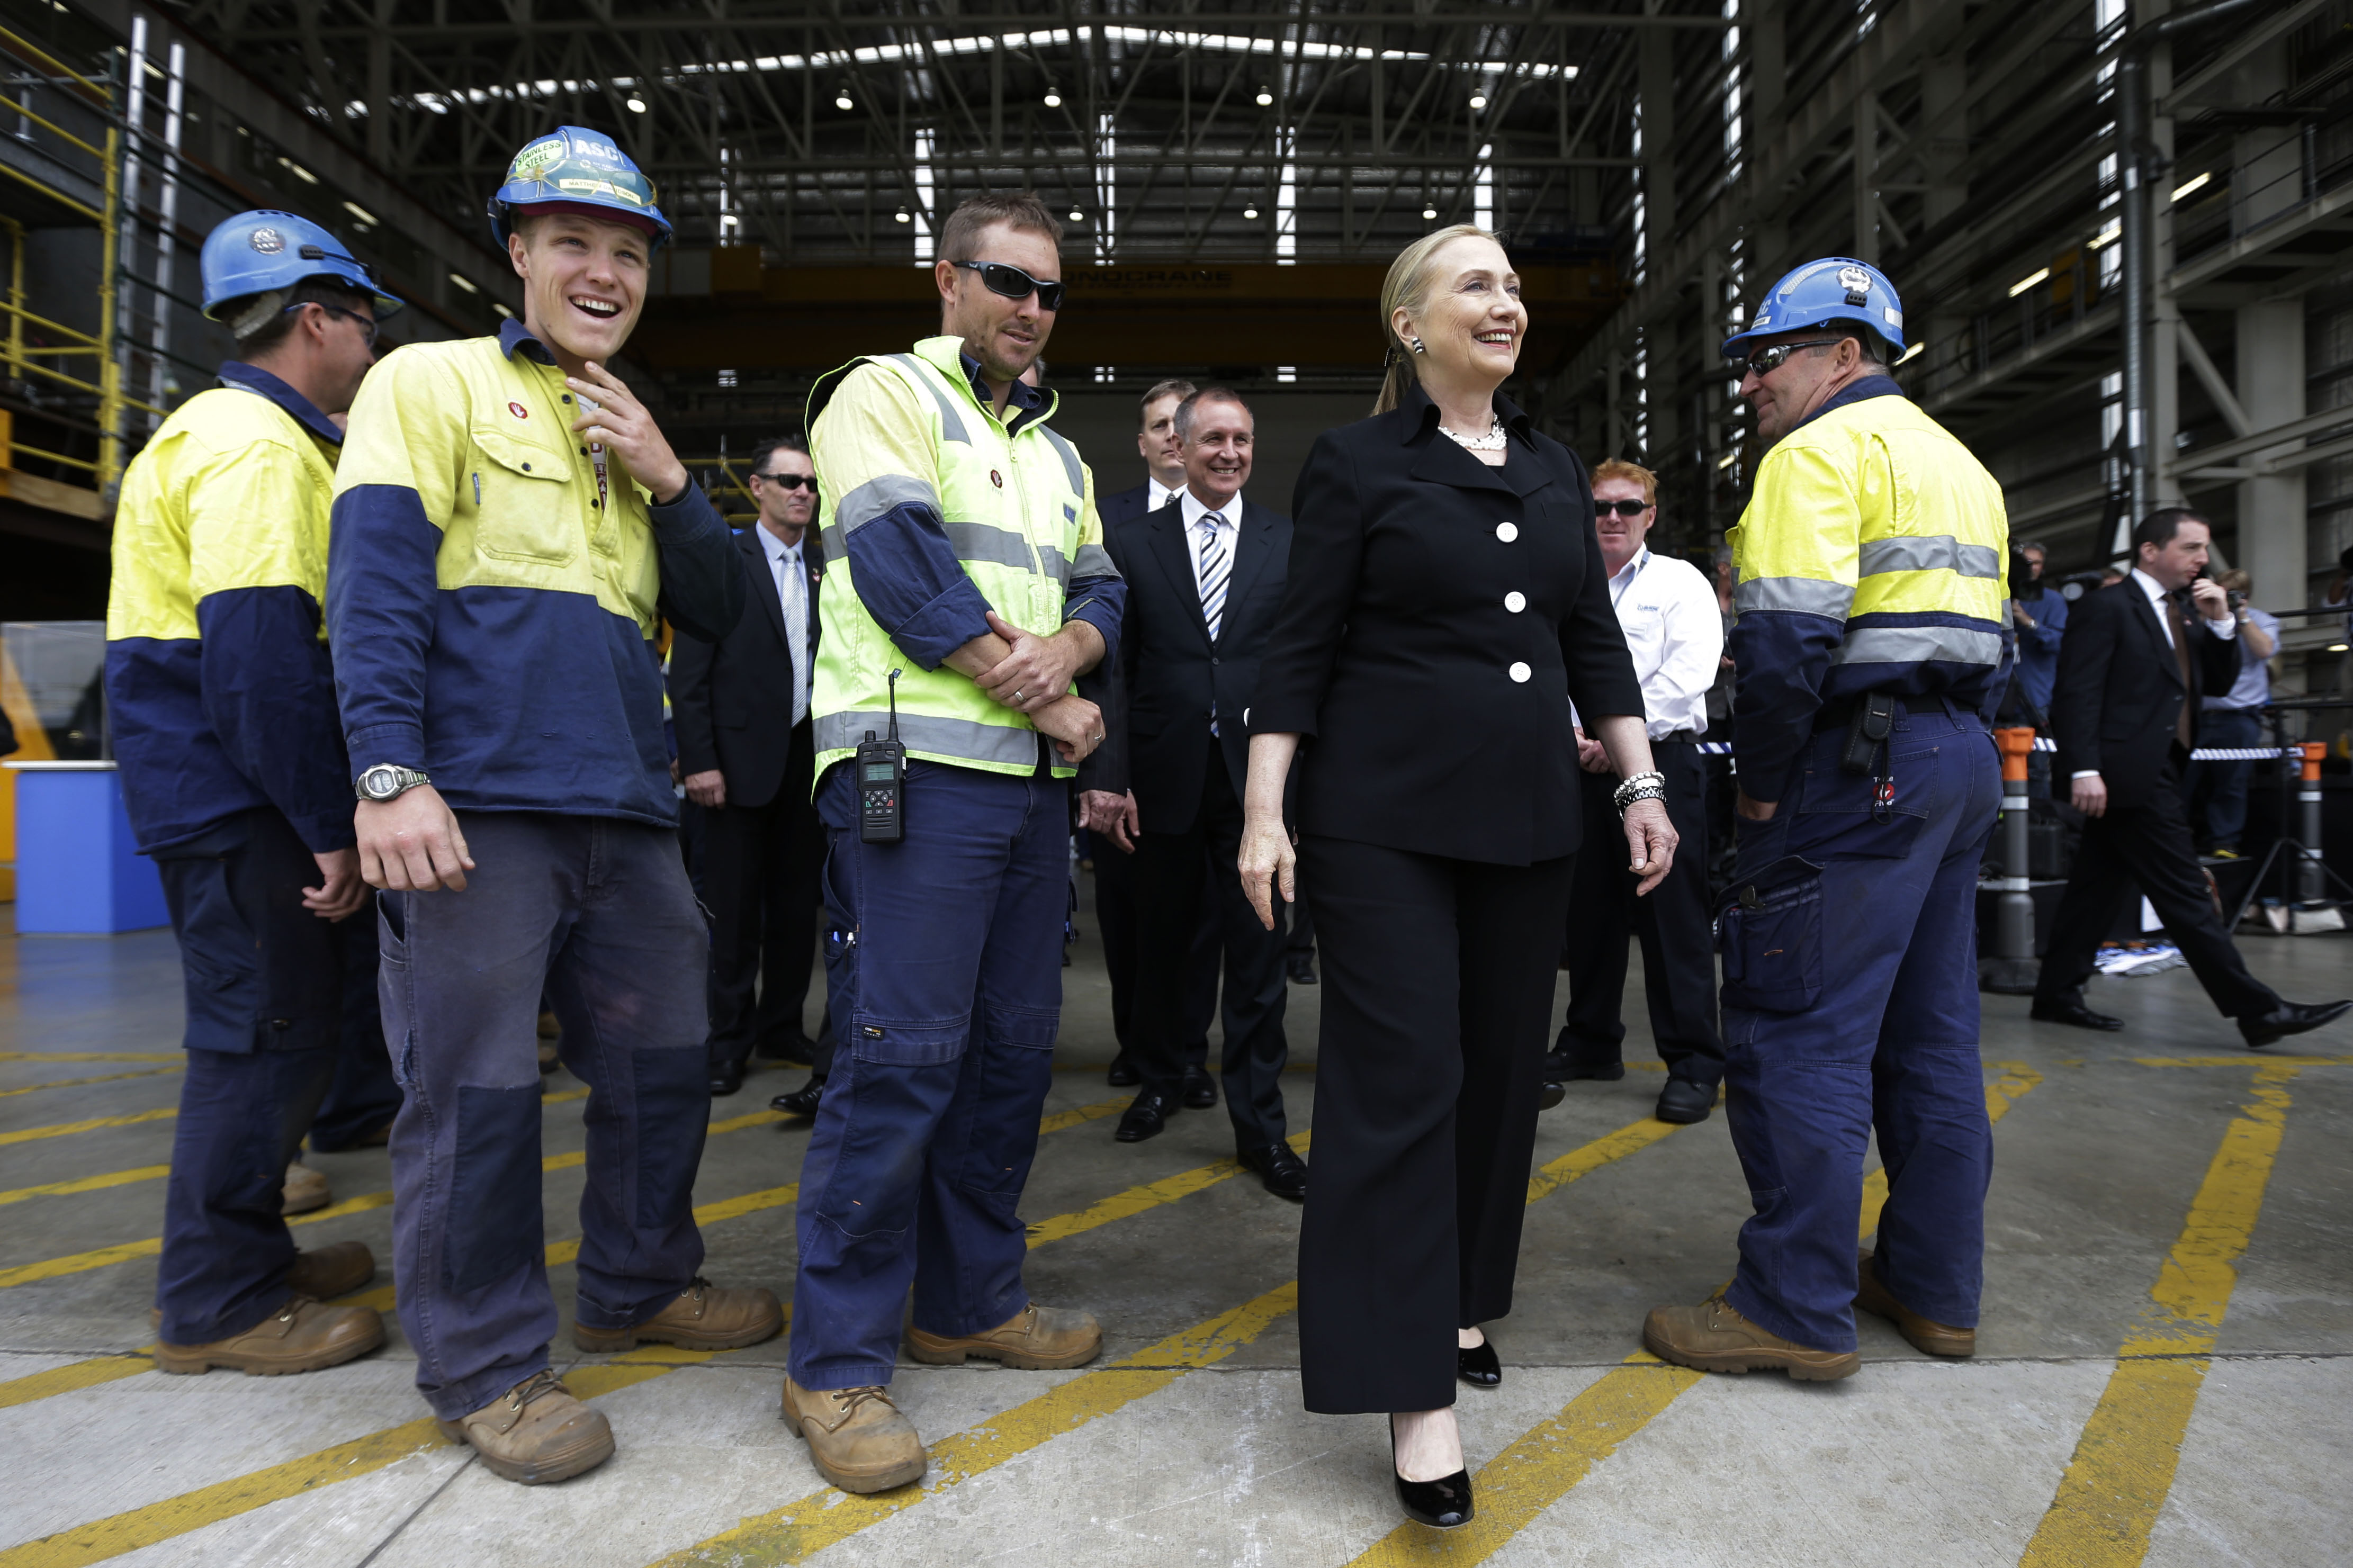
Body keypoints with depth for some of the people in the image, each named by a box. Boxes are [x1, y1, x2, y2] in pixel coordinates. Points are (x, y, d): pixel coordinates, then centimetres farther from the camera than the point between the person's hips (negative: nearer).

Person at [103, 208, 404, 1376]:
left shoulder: (257, 435, 19)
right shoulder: (255, 445, -14)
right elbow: (259, 653, -25)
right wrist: (330, 828, -22)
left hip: (235, 789, 11)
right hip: (236, 796, -11)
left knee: (285, 1017, 17)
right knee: (269, 1030, -3)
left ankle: (249, 1255, 30)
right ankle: (218, 1302, 10)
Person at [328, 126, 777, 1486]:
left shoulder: (638, 439, 22)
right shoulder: (432, 386, 5)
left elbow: (719, 612, 15)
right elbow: (375, 586, -7)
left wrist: (666, 480, 0)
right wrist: (390, 774, -18)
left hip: (626, 809, 6)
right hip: (480, 804, -6)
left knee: (665, 1062, 13)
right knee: (479, 1091, -1)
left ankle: (641, 1284, 32)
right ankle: (485, 1363, 16)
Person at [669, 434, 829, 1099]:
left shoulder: (827, 568, 10)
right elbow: (688, 671, -4)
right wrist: (698, 761, -11)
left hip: (809, 758, 4)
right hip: (741, 758, -4)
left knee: (796, 901, 10)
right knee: (734, 907, 1)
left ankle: (782, 1025, 23)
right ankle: (728, 1039, 13)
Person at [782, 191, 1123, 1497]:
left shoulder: (1055, 448, 25)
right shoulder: (885, 394, 2)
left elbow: (1099, 588, 15)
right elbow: (901, 561, -11)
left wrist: (1065, 648, -9)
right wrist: (1043, 702, -10)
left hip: (1033, 779, 8)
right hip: (918, 768, -7)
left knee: (1013, 1047, 10)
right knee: (901, 1054, -10)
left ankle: (971, 1300, 25)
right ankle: (837, 1361, 3)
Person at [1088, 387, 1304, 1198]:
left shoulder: (1290, 543, 5)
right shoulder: (1131, 541, 5)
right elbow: (1115, 667, 1)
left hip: (1258, 777, 0)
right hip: (1165, 775, 1)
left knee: (1257, 950, 2)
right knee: (1160, 941, 15)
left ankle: (1259, 1125, 14)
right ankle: (1159, 1080, 37)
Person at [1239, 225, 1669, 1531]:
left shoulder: (1554, 470, 14)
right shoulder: (1356, 463, -2)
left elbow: (1595, 641, 16)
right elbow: (1300, 647, -6)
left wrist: (1642, 788, 10)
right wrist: (1264, 812, -11)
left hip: (1528, 819, 6)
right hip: (1386, 821, -6)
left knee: (1504, 1068, 11)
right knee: (1401, 1078, -5)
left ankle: (1461, 1299, 31)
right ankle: (1415, 1387, 3)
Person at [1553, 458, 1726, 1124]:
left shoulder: (1680, 583, 5)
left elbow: (1686, 675, -8)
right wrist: (1571, 733, -7)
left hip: (1659, 762, -4)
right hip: (1583, 764, 4)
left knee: (1672, 912, -6)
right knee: (1588, 911, 9)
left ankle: (1693, 1063, 1)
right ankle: (1592, 1043, 22)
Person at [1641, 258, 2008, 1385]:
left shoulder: (1822, 450, -8)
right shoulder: (1956, 461, 23)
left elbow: (1787, 638, -21)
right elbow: (1979, 633, 21)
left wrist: (1759, 783, -11)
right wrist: (1954, 743, 19)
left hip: (1860, 762, -10)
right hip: (1962, 759, 10)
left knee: (1798, 1035, -5)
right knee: (1930, 1035, 14)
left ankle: (1796, 1308, 1)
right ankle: (1934, 1287, 23)